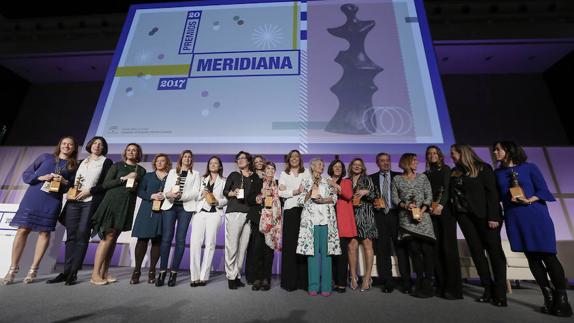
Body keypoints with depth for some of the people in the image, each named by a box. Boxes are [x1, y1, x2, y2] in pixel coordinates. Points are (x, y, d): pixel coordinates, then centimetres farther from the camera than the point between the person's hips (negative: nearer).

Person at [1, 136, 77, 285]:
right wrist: (40, 177, -7)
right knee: (23, 230, 0)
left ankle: (33, 269, 11)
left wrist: (65, 182, -10)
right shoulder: (45, 157, 11)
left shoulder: (74, 165, 10)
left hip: (52, 202, 0)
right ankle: (13, 268, 11)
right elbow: (26, 174, 11)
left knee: (44, 232, 1)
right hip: (32, 198, 1)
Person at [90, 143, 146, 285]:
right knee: (108, 237, -7)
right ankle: (95, 274, 0)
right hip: (112, 202, -3)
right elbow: (105, 184, -2)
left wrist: (136, 187, -5)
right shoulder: (117, 165, 5)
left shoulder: (141, 170, 12)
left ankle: (104, 273, 12)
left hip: (127, 206, 3)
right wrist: (124, 178, -11)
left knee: (113, 238, 6)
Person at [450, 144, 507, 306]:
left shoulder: (482, 168, -3)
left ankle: (500, 293, 9)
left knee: (494, 251, 2)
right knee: (476, 251, 5)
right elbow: (452, 194, 11)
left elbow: (492, 192, -9)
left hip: (484, 215, -5)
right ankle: (488, 290, 13)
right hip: (464, 215, 5)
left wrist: (493, 216, -16)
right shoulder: (454, 172, 11)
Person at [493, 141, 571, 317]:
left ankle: (562, 298, 8)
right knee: (532, 257, 5)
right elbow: (498, 196, 11)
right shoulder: (497, 173, 10)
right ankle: (549, 297, 13)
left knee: (548, 255, -4)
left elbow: (543, 190, -2)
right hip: (514, 219, 3)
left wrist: (530, 200, -18)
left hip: (536, 216, -2)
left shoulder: (529, 167, 2)